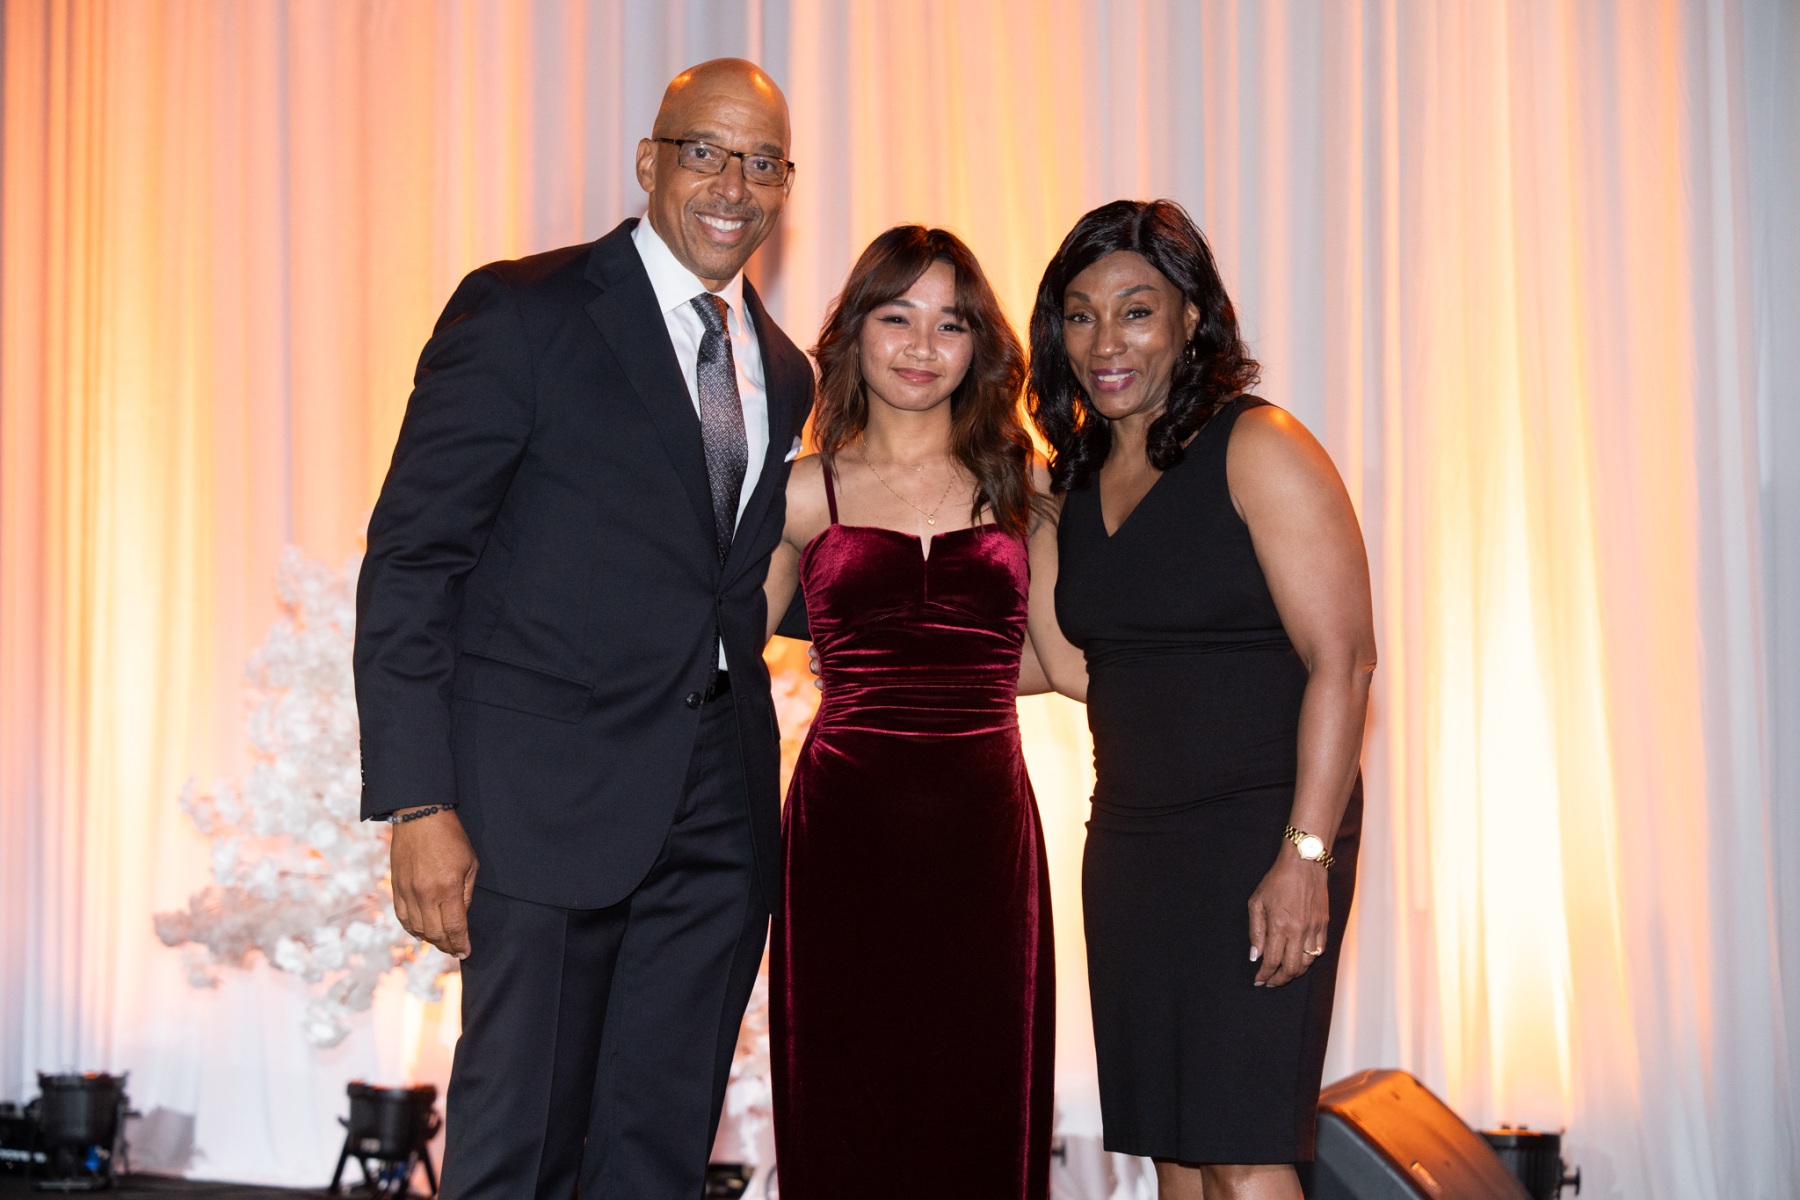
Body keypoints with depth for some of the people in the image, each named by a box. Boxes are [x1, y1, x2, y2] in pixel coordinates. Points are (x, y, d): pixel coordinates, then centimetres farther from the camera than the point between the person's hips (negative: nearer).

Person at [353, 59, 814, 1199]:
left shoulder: (783, 372, 15)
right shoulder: (521, 312, -5)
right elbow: (410, 562, -9)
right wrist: (419, 805, -16)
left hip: (719, 809, 6)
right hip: (551, 797, -6)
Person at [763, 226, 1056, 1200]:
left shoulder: (1020, 485, 8)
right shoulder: (808, 493, 4)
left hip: (984, 826, 1)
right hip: (848, 825, -1)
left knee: (980, 1109, 4)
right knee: (848, 1116, 3)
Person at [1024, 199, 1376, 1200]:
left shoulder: (1259, 450, -8)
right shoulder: (1076, 480, 14)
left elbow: (1343, 661, -14)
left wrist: (1305, 856, -20)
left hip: (1261, 831, -7)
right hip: (1130, 838, 7)